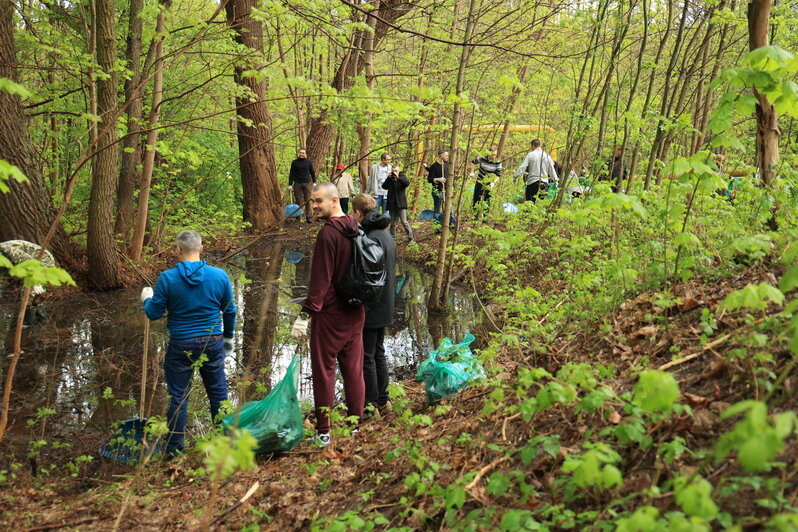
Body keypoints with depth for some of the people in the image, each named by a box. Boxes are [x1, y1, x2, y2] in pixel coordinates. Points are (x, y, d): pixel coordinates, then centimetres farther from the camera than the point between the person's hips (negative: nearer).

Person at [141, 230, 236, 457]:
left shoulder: (167, 278, -12)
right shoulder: (220, 275, -5)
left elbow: (154, 313, -5)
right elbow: (230, 311, 5)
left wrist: (147, 299, 17)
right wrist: (228, 337, 22)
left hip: (181, 346, -2)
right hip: (213, 343, 2)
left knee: (177, 397, 8)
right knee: (218, 393, 15)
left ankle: (174, 450, 16)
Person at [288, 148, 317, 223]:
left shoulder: (309, 162, 5)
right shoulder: (294, 162, 4)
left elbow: (312, 172, 13)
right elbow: (291, 174, 5)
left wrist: (314, 182, 9)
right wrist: (290, 184, 0)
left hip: (307, 183, 0)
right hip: (297, 183, 0)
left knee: (308, 201, -1)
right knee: (298, 200, 2)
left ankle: (308, 217, 2)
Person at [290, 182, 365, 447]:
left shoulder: (328, 233, -18)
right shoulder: (356, 229, 6)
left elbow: (320, 279, -20)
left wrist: (306, 314, -18)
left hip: (330, 314, -7)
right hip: (356, 312, 8)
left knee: (323, 370, 1)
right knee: (353, 369, 13)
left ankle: (323, 432, 5)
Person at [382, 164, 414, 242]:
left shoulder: (402, 177, 0)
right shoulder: (390, 178, 7)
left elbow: (407, 183, -19)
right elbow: (384, 186, -4)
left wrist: (398, 177, -27)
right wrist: (389, 178, -14)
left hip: (401, 204, -3)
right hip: (392, 204, 4)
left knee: (404, 221, -8)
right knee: (392, 223, 11)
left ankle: (411, 238, -2)